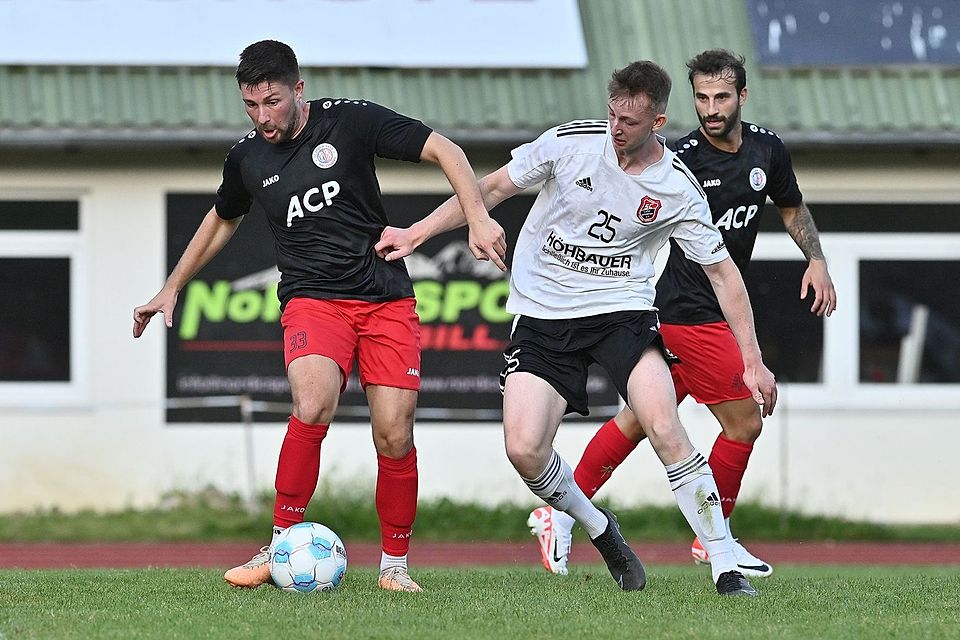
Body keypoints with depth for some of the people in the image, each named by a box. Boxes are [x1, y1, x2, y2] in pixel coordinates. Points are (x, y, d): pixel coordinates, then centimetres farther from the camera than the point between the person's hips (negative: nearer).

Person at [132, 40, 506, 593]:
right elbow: (223, 220, 28)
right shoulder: (246, 159, 7)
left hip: (386, 297, -1)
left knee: (394, 437, -9)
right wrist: (172, 289, 32)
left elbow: (443, 150, -3)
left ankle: (396, 564, 13)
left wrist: (478, 217, -16)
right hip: (311, 298, 1)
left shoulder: (351, 121, -5)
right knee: (314, 407, -28)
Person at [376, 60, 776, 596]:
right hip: (543, 316, 1)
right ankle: (602, 532, 14)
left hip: (623, 310, -1)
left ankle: (726, 567, -16)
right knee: (524, 448, -15)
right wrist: (417, 233, 2)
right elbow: (493, 188, 5)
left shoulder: (678, 189, -7)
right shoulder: (571, 142, -7)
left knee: (665, 427, -24)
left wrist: (753, 360, -2)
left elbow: (721, 270, 1)